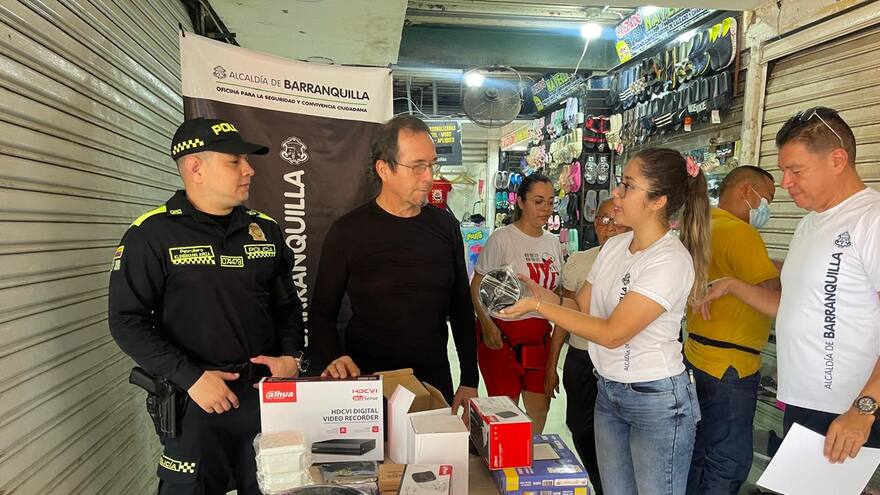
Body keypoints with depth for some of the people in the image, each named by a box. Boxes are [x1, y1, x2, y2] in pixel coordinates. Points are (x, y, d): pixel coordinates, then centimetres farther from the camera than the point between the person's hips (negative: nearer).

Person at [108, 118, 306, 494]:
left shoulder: (265, 230, 5)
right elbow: (127, 321, -11)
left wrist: (291, 355, -4)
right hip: (195, 403, -4)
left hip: (268, 396, 5)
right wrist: (191, 378, -18)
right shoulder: (152, 235, -9)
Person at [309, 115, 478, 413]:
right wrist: (337, 357, -22)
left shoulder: (445, 225, 0)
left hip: (435, 381, 4)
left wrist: (469, 382, 6)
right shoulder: (348, 231, -10)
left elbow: (461, 307, 7)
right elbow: (322, 314, -2)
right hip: (369, 385, -3)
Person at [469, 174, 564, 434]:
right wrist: (487, 325, -21)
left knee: (540, 409, 14)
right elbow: (476, 287, -10)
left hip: (540, 337, 6)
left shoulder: (553, 242, 8)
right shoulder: (502, 239, -10)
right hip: (502, 336, -6)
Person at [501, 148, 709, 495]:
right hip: (608, 392, 7)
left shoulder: (671, 260, -21)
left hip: (657, 400, -7)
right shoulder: (614, 246, 3)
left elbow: (612, 333, -23)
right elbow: (581, 307, 7)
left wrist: (538, 306, -22)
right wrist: (541, 294, -11)